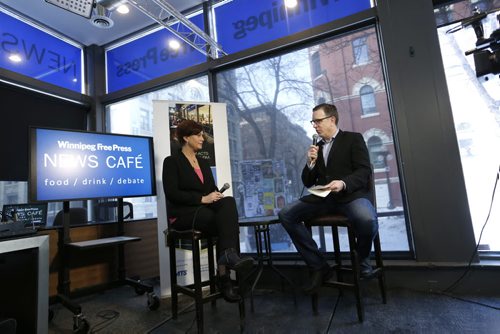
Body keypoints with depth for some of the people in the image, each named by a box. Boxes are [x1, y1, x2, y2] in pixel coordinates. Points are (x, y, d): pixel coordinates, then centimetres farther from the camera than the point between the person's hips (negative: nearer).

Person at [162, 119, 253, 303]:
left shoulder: (203, 163, 19)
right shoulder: (172, 161, -1)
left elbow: (213, 190, 14)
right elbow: (172, 193, -14)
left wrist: (217, 196, -10)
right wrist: (202, 198, -21)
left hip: (206, 210, 6)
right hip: (183, 214, -5)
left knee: (229, 201, -28)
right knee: (227, 222, -27)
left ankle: (229, 255, -31)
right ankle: (224, 277, -21)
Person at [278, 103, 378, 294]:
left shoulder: (353, 138, 8)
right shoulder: (316, 147, 20)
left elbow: (365, 171, -5)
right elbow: (308, 183, 17)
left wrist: (344, 183, -25)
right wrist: (310, 163, -2)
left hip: (351, 194, -4)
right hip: (323, 197, 4)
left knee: (368, 220, -36)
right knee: (286, 214, -16)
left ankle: (362, 260, 1)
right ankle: (319, 267, -6)